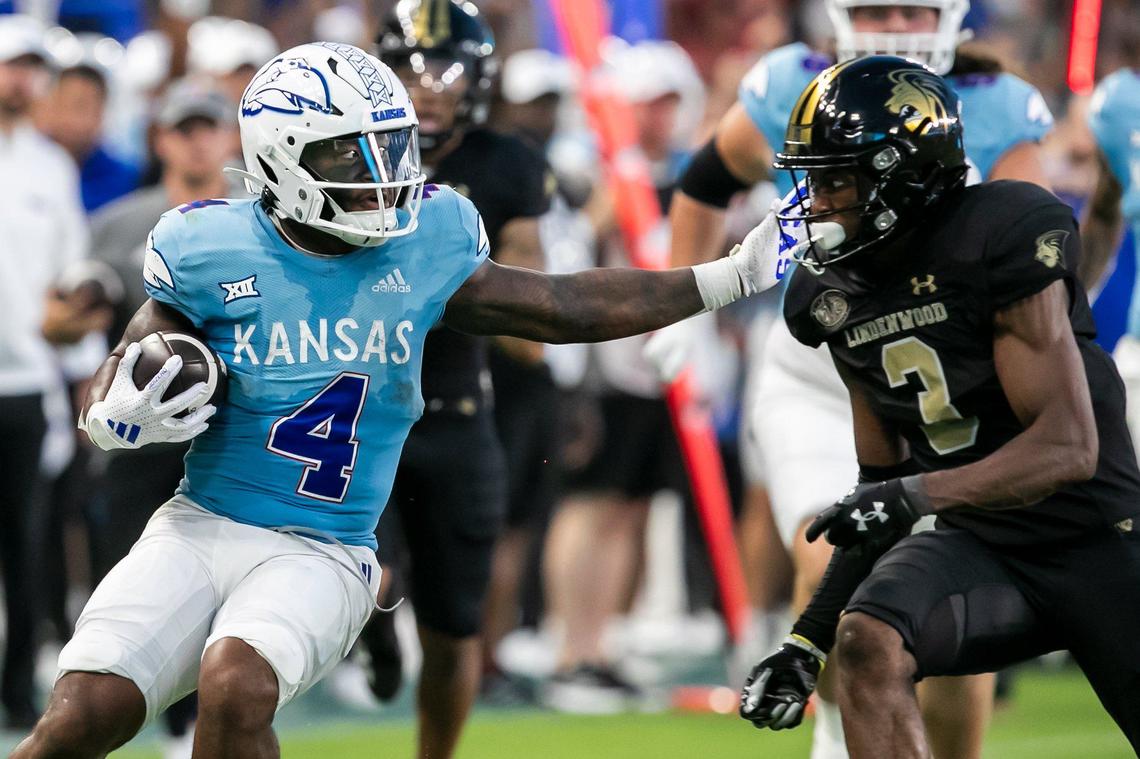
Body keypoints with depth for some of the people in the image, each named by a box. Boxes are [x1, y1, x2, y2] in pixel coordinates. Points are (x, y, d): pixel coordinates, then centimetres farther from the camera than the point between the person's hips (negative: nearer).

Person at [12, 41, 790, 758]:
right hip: (201, 528, 0)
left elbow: (563, 309, 13)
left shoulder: (427, 244, 1)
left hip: (322, 555, 0)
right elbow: (120, 378, 5)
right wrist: (119, 418, -20)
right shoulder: (214, 251, -5)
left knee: (236, 686, -30)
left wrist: (732, 277, 13)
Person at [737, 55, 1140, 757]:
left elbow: (1068, 448, -23)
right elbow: (882, 482, 12)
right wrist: (808, 640, 5)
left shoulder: (1001, 240, -18)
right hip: (977, 545, 4)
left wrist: (917, 495, -34)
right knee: (866, 642, -26)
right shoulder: (835, 297, 3)